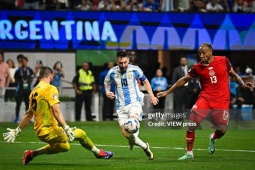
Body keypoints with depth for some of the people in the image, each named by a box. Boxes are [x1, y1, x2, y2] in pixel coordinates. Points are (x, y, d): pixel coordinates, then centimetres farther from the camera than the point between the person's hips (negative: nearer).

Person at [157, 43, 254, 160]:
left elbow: (233, 74, 14)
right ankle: (189, 153, 0)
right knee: (191, 125, -16)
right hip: (205, 98, 0)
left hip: (222, 101, 0)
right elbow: (184, 80, 8)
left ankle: (213, 138, 34)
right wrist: (167, 92, 8)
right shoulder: (197, 67, -2)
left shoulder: (223, 61, -2)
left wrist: (243, 84, 0)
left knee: (222, 130, -5)